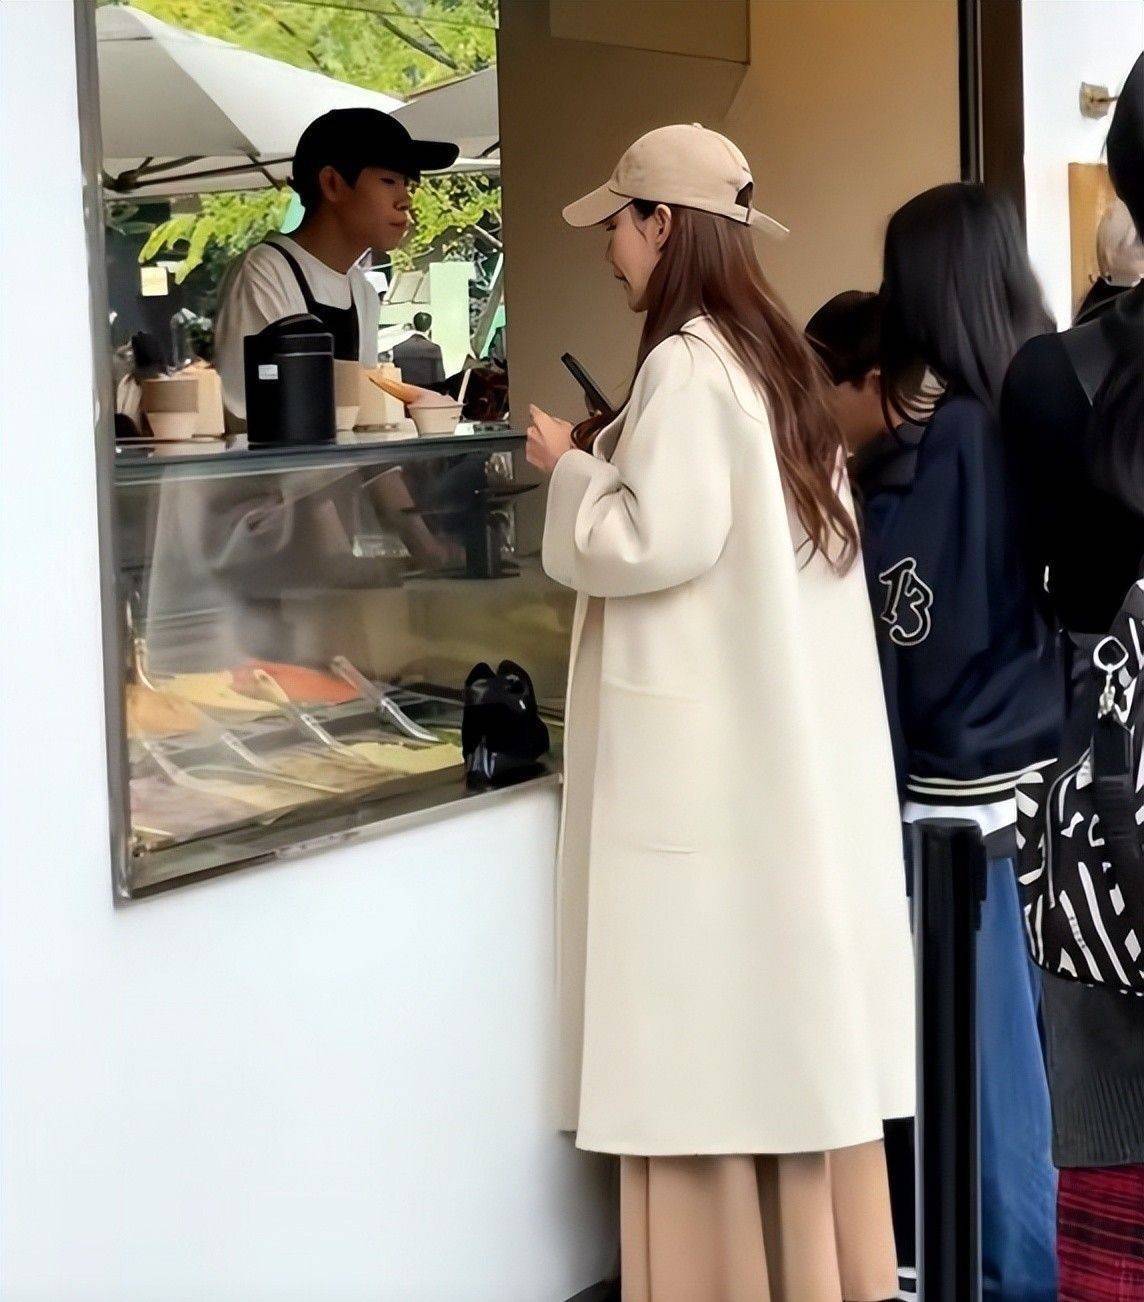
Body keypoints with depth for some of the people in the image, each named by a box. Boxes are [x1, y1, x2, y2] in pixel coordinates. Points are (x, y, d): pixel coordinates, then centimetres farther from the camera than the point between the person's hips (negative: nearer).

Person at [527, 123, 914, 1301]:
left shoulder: (684, 365, -14)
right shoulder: (768, 356, 14)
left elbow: (658, 541, -21)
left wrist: (571, 469, -6)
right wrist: (612, 459, 15)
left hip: (710, 741, -9)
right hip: (786, 725, 9)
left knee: (708, 1009, -2)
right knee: (778, 994, 12)